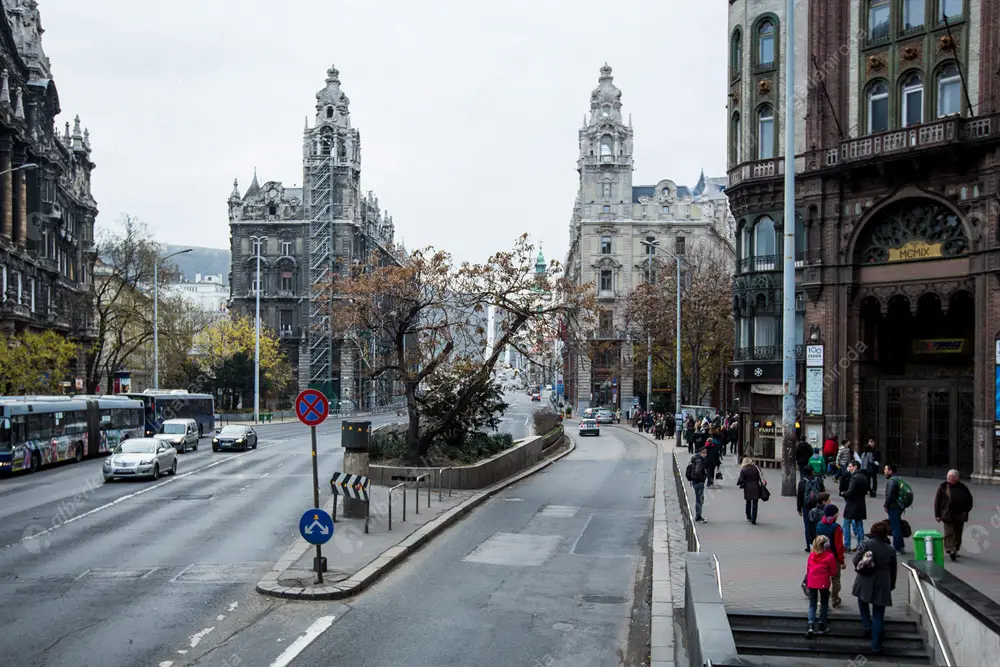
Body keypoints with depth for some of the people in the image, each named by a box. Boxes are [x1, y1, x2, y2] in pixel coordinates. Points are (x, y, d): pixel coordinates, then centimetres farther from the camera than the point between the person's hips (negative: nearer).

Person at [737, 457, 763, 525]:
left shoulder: (743, 470, -7)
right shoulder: (756, 468, -3)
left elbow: (741, 480, -8)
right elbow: (760, 477, -2)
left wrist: (738, 483, 12)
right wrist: (763, 484, 8)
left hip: (747, 489, 0)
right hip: (755, 488, 0)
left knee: (748, 503, 20)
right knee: (754, 504, 3)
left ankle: (748, 517, 33)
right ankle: (753, 519, -2)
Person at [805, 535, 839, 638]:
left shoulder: (812, 554, 2)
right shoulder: (830, 556, -12)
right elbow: (833, 572, -5)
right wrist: (838, 569, 17)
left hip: (811, 582, 3)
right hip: (823, 583, -3)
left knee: (812, 604, 10)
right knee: (824, 604, 16)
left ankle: (811, 625, -9)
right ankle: (822, 627, 19)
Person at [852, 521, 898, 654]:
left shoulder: (865, 544, -6)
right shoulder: (891, 550, 1)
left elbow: (856, 560, -11)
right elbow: (893, 571, 7)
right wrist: (891, 586, 20)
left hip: (864, 583, 0)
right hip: (882, 586, 1)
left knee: (863, 601, 32)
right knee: (878, 615, 6)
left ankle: (867, 626, 19)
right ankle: (876, 646, 5)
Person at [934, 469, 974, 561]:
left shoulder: (962, 488, 6)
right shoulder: (943, 487, -1)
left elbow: (969, 499, 19)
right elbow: (937, 501, 1)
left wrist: (966, 510, 9)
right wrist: (937, 515, -3)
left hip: (960, 515, 3)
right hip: (947, 514, -3)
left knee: (958, 534, 10)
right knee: (949, 533, -11)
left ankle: (955, 549, 21)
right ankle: (950, 550, -18)